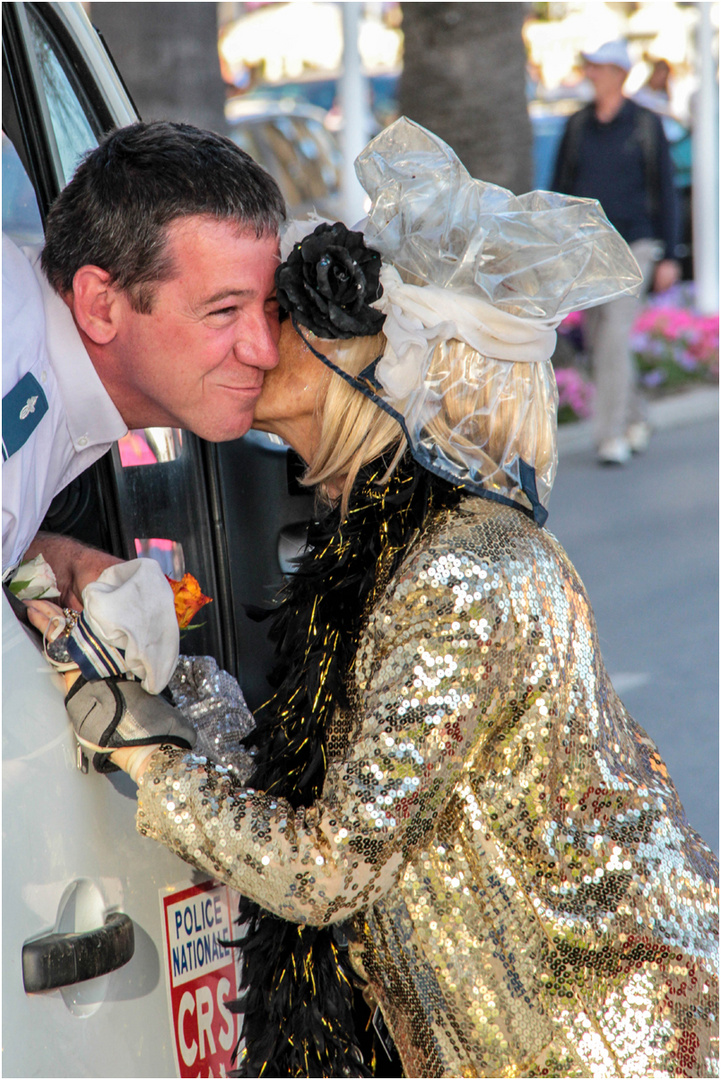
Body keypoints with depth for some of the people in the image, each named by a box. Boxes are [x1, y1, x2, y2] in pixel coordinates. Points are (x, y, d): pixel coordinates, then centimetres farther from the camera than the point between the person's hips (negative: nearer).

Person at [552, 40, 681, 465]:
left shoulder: (646, 124, -3)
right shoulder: (577, 126, 7)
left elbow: (665, 191, -1)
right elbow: (561, 189, 11)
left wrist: (669, 256, -5)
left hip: (632, 245, -4)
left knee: (614, 338, -15)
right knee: (600, 342, 9)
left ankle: (612, 437, -11)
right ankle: (635, 421, 29)